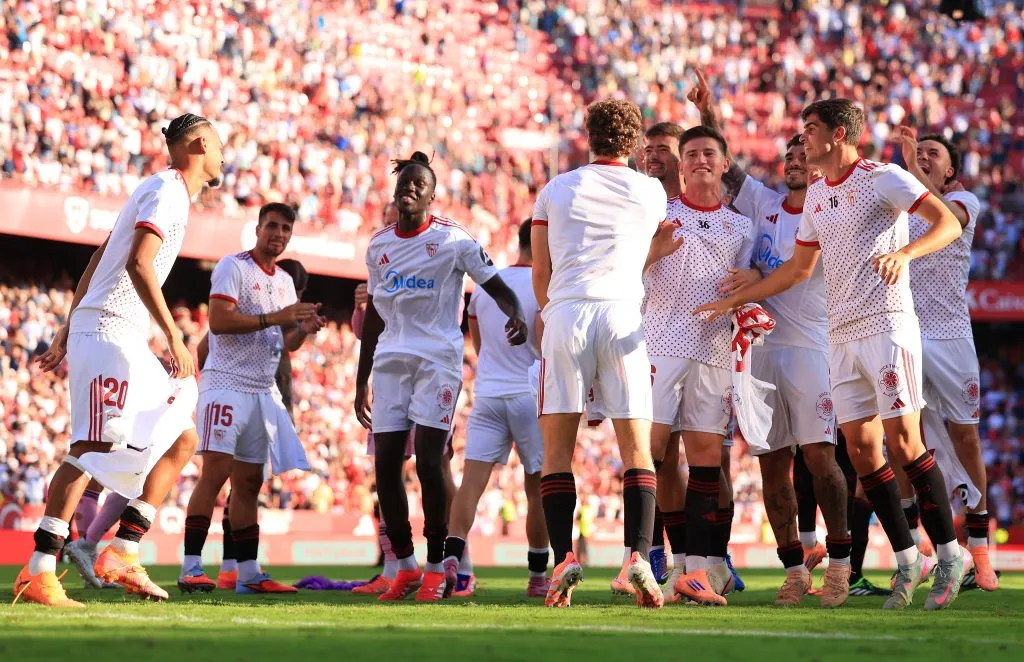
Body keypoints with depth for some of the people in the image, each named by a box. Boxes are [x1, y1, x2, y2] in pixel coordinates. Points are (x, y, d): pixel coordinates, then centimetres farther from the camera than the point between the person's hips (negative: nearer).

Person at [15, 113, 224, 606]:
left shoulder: (163, 191, 22)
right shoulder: (167, 190, -7)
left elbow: (95, 264, 24)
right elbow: (138, 263, -21)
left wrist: (67, 335, 25)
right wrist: (174, 337, -23)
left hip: (125, 341, 10)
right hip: (109, 331, -10)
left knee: (181, 438, 9)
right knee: (94, 448, -16)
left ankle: (121, 553, 4)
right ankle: (37, 573, -20)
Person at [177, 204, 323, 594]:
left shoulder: (285, 281, 18)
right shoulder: (233, 267, -5)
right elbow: (219, 321, -18)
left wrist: (303, 330, -1)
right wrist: (275, 317, -19)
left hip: (264, 390, 8)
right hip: (226, 383, -8)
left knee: (249, 481, 7)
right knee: (215, 471, -15)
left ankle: (248, 573, 8)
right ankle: (190, 568, -16)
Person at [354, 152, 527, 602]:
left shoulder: (452, 238, -2)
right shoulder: (379, 246, 13)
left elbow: (495, 285, -4)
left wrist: (516, 315, -27)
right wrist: (361, 381, 19)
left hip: (438, 359, -5)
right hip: (391, 361, 5)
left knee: (428, 462, -11)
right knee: (385, 465, -1)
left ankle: (435, 568, -2)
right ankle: (405, 567, 9)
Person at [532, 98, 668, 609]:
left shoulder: (555, 191, 13)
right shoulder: (652, 194, 12)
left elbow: (541, 278, 16)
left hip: (564, 315, 0)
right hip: (622, 315, 0)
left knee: (557, 449, 5)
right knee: (636, 448, 2)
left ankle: (563, 557, -8)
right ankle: (640, 556, -14)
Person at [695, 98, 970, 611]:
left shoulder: (884, 179, -5)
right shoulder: (816, 195, 17)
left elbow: (948, 222, -13)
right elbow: (800, 266, 26)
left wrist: (904, 252, -30)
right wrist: (736, 299, 26)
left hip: (886, 324, -7)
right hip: (841, 334, 7)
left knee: (902, 442, -11)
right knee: (861, 449, 1)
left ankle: (949, 554, -2)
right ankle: (906, 561, 9)